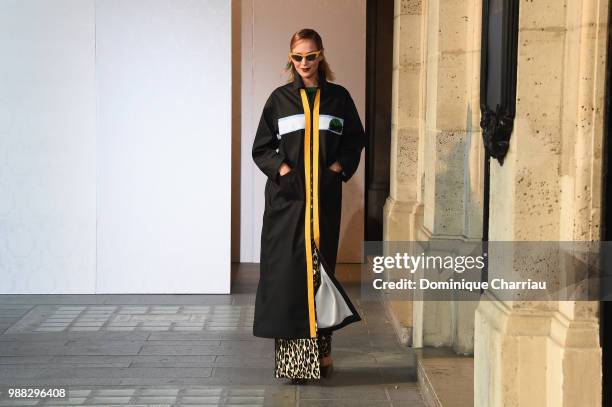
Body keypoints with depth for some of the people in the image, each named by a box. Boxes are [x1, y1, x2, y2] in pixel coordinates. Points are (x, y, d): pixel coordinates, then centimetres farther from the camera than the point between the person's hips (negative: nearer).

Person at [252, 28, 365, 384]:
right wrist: (283, 170, -7)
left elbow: (355, 141, 13)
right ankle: (292, 359, -4)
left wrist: (337, 170, -2)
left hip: (324, 197, 0)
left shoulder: (338, 97, 8)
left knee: (320, 270, -1)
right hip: (287, 197, 0)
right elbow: (261, 148, 9)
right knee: (287, 271, -6)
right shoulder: (280, 98, 7)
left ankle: (320, 352, 7)